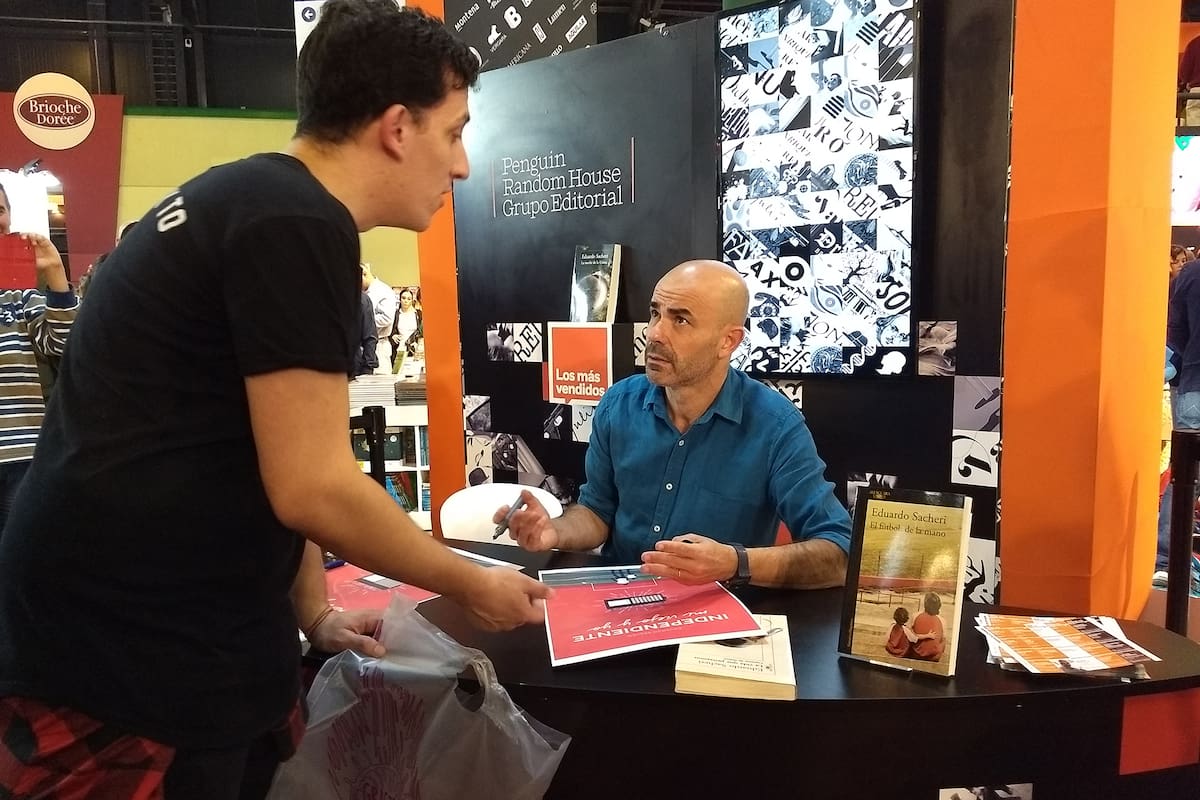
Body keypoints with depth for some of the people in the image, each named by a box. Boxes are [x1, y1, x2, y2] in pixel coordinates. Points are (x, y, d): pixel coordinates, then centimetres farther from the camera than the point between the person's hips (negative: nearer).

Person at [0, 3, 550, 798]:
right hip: (129, 659, -9)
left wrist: (315, 615, 13)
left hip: (175, 636, 9)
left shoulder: (256, 201, 12)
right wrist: (473, 584, -8)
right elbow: (312, 489, -23)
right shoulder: (298, 224, -20)